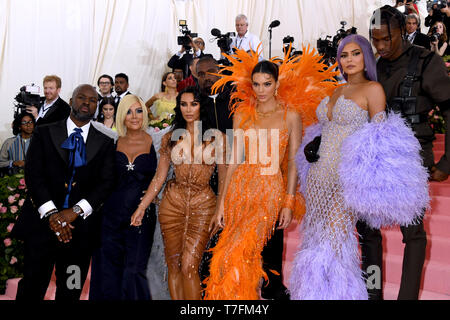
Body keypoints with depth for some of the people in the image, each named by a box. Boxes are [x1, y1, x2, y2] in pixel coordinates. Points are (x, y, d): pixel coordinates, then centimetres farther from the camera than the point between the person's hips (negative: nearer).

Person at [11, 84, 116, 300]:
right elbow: (33, 174, -3)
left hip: (80, 228, 1)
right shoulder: (44, 133, 7)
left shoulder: (105, 143, 9)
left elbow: (106, 182, -1)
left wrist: (76, 211, -15)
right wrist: (51, 213, -15)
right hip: (42, 223, -1)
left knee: (70, 292, 11)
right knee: (31, 289, 5)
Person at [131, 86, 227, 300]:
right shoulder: (170, 138, 7)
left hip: (203, 204, -2)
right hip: (173, 203, 3)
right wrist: (141, 208, 4)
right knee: (174, 266, 7)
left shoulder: (216, 137, 2)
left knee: (188, 267, -11)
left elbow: (223, 180, 4)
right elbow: (159, 178, 8)